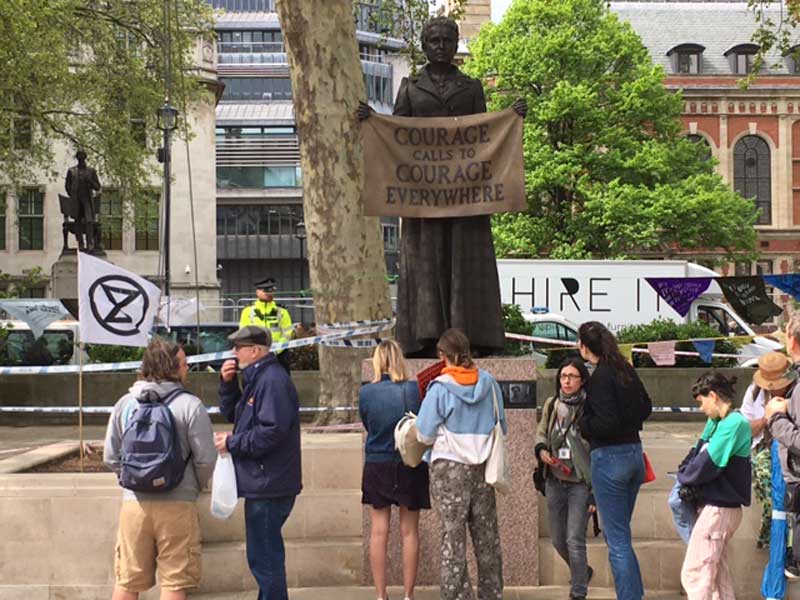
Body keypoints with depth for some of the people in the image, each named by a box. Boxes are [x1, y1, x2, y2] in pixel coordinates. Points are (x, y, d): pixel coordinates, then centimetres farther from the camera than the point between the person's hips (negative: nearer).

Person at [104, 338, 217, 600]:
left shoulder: (124, 404, 4)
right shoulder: (190, 405, -7)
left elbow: (111, 457, 6)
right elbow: (205, 458, -9)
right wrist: (195, 487, 11)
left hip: (134, 502, 4)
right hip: (177, 504, -3)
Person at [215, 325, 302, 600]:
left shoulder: (273, 380, -18)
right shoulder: (257, 378, 15)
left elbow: (272, 431, -26)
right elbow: (231, 414, 22)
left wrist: (232, 442, -15)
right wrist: (227, 383, 6)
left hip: (268, 485, -11)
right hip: (263, 484, 11)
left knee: (264, 557, -4)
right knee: (266, 554, 21)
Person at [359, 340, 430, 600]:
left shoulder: (366, 392, -7)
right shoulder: (412, 389, -11)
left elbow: (367, 425, 5)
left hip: (377, 465, 1)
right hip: (410, 465, 0)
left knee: (379, 531, 8)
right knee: (409, 531, 9)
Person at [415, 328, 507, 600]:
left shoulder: (440, 388, -13)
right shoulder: (489, 383, 0)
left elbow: (425, 435, -10)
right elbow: (502, 428, 8)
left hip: (450, 468, -4)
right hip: (483, 467, 4)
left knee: (453, 537, 1)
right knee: (487, 536, 12)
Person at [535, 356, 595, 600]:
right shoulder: (551, 404, 4)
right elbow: (541, 432, 21)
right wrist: (541, 450, -3)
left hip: (580, 483, -6)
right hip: (555, 482, 6)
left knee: (575, 540, -8)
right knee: (558, 540, 15)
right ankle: (583, 572, 42)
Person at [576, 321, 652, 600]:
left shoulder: (600, 376, -17)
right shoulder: (625, 369, 8)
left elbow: (607, 423, -21)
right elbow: (646, 407, 19)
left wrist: (582, 424, -4)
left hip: (609, 458, -8)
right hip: (634, 453, 8)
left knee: (618, 541, -1)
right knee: (619, 535, 20)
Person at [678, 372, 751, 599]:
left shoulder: (734, 424, -19)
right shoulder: (717, 422, 11)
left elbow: (707, 464, -22)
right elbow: (699, 450, 14)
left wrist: (684, 477, -5)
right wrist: (685, 472, -5)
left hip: (718, 509, -10)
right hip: (718, 506, 10)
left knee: (694, 573, -8)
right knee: (719, 572, 16)